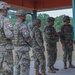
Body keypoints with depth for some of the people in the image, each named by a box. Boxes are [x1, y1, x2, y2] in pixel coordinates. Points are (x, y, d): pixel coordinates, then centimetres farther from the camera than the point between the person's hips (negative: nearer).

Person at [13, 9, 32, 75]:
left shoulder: (15, 26, 12)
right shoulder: (23, 26, -18)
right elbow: (27, 37, -30)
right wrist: (31, 43, -7)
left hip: (17, 48, 9)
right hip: (23, 49, -9)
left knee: (18, 65, 14)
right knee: (25, 66, -2)